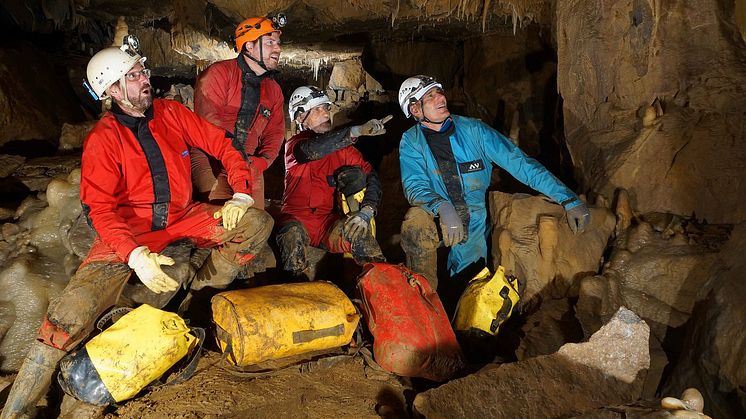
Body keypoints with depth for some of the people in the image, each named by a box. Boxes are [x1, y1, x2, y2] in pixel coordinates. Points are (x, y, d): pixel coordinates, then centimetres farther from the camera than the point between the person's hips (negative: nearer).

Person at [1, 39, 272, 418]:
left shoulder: (171, 113, 1)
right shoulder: (102, 140, -10)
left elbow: (222, 145, 6)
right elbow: (99, 210, -16)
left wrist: (240, 196, -7)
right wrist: (136, 256, -32)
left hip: (182, 218, 5)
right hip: (129, 230, -4)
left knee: (259, 222, -12)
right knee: (74, 308, -25)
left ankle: (202, 290, 1)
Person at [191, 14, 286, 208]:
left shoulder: (274, 90, 12)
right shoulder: (219, 73, -7)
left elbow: (275, 133, 9)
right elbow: (208, 120, -15)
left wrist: (259, 163, -9)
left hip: (250, 167, 6)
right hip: (211, 162, -6)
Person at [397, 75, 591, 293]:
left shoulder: (472, 129, -9)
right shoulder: (411, 141, -7)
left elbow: (519, 162, -11)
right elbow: (414, 185, -19)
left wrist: (568, 199, -16)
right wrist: (443, 207, -41)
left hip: (475, 225, 1)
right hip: (437, 220, -1)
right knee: (416, 220, -34)